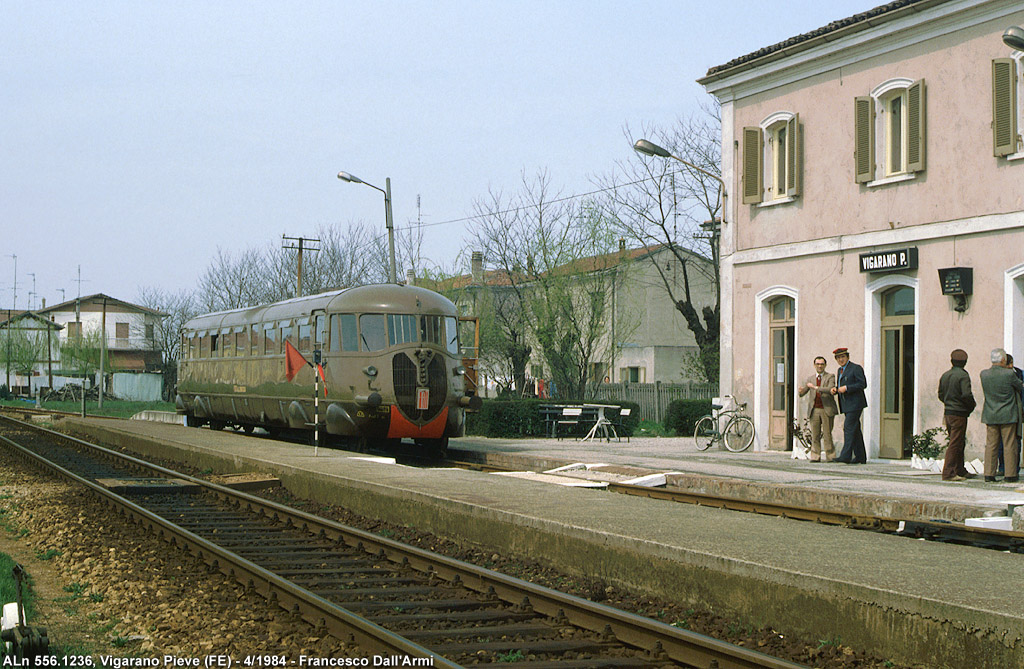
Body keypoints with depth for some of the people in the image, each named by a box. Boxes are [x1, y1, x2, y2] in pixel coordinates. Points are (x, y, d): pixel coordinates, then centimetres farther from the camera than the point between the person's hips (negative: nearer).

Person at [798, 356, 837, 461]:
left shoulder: (830, 376, 4)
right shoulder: (810, 378, 15)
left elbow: (830, 389, -12)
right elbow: (802, 392, 8)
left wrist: (815, 387, -18)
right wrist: (801, 391, -17)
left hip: (827, 409, -3)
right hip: (814, 410, 3)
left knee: (827, 434, -5)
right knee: (815, 435, 0)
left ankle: (830, 456, 0)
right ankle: (815, 456, 3)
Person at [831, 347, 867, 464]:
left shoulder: (856, 368, -7)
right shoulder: (840, 370, 19)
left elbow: (863, 384, -14)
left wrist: (846, 388, -20)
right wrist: (835, 389, 3)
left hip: (855, 403, -9)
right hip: (846, 405, 9)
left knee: (849, 427, -15)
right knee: (855, 430, 9)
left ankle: (846, 455, -20)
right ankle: (860, 457, 12)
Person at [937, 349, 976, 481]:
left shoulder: (945, 376, 10)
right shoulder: (963, 376, -13)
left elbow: (940, 395, 13)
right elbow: (966, 394, -22)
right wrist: (972, 405, -5)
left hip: (947, 413, 8)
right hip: (959, 414, -8)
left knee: (959, 443, 18)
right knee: (955, 444, -5)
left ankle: (960, 470, 24)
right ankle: (948, 473, -7)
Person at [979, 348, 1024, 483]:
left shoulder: (984, 374, -4)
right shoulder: (1009, 374, -15)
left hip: (990, 415, 4)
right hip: (1008, 415, -4)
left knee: (991, 445, 7)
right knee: (1009, 445, 4)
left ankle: (989, 474, 6)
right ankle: (1010, 475, 6)